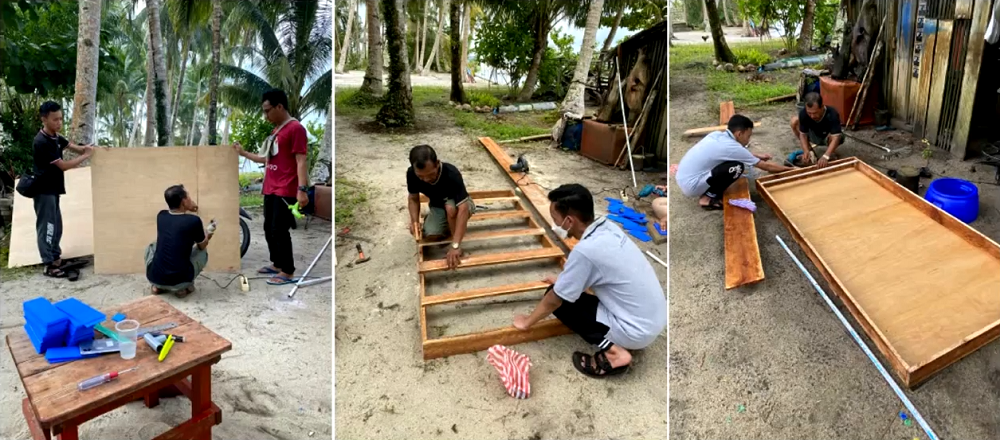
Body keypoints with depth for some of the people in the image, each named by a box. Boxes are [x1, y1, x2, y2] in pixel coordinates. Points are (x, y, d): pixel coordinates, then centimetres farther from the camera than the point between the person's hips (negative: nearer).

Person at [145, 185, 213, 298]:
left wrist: (187, 210, 36)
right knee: (203, 252, 24)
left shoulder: (161, 216, 3)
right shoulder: (194, 221, -11)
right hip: (180, 281, -4)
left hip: (154, 278, 4)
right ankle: (183, 288, 12)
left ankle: (157, 286, 22)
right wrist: (208, 233, 29)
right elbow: (202, 246, 9)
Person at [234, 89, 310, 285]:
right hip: (271, 189, 10)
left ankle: (288, 272, 2)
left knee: (279, 231, -7)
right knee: (269, 229, 15)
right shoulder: (276, 130, 18)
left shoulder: (295, 128, -12)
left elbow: (302, 161, -18)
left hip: (285, 191, -10)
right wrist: (244, 153, 24)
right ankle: (277, 264, 28)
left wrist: (302, 189, -25)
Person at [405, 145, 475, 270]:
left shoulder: (451, 174, -38)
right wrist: (415, 221, -25)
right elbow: (413, 198, -5)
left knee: (450, 207, -39)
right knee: (430, 235, -24)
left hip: (459, 204, -4)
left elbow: (463, 208, -44)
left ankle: (458, 246, -15)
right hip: (437, 207, 4)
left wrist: (455, 245, -50)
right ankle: (449, 228, 11)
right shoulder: (411, 174, -24)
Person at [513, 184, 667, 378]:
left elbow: (554, 300, -10)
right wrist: (563, 279, 34)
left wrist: (527, 321, 6)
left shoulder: (586, 250, -24)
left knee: (559, 298, 0)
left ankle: (612, 351, -6)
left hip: (637, 331, -8)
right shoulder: (607, 227, 0)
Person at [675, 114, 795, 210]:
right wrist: (789, 169, 11)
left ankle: (706, 192, 16)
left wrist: (757, 155, 31)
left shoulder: (718, 135, 8)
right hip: (691, 185, -9)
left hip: (682, 179, 9)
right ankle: (708, 198, -2)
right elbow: (766, 166, -3)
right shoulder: (731, 146, -15)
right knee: (738, 167, -13)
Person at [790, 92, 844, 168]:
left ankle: (831, 153, -2)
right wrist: (806, 151, -41)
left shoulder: (832, 115, -37)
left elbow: (836, 137, -45)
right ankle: (810, 152, -5)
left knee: (831, 137, -39)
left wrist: (825, 156, -59)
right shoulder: (803, 113, -29)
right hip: (815, 135, 4)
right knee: (794, 121, -20)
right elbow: (803, 134, -23)